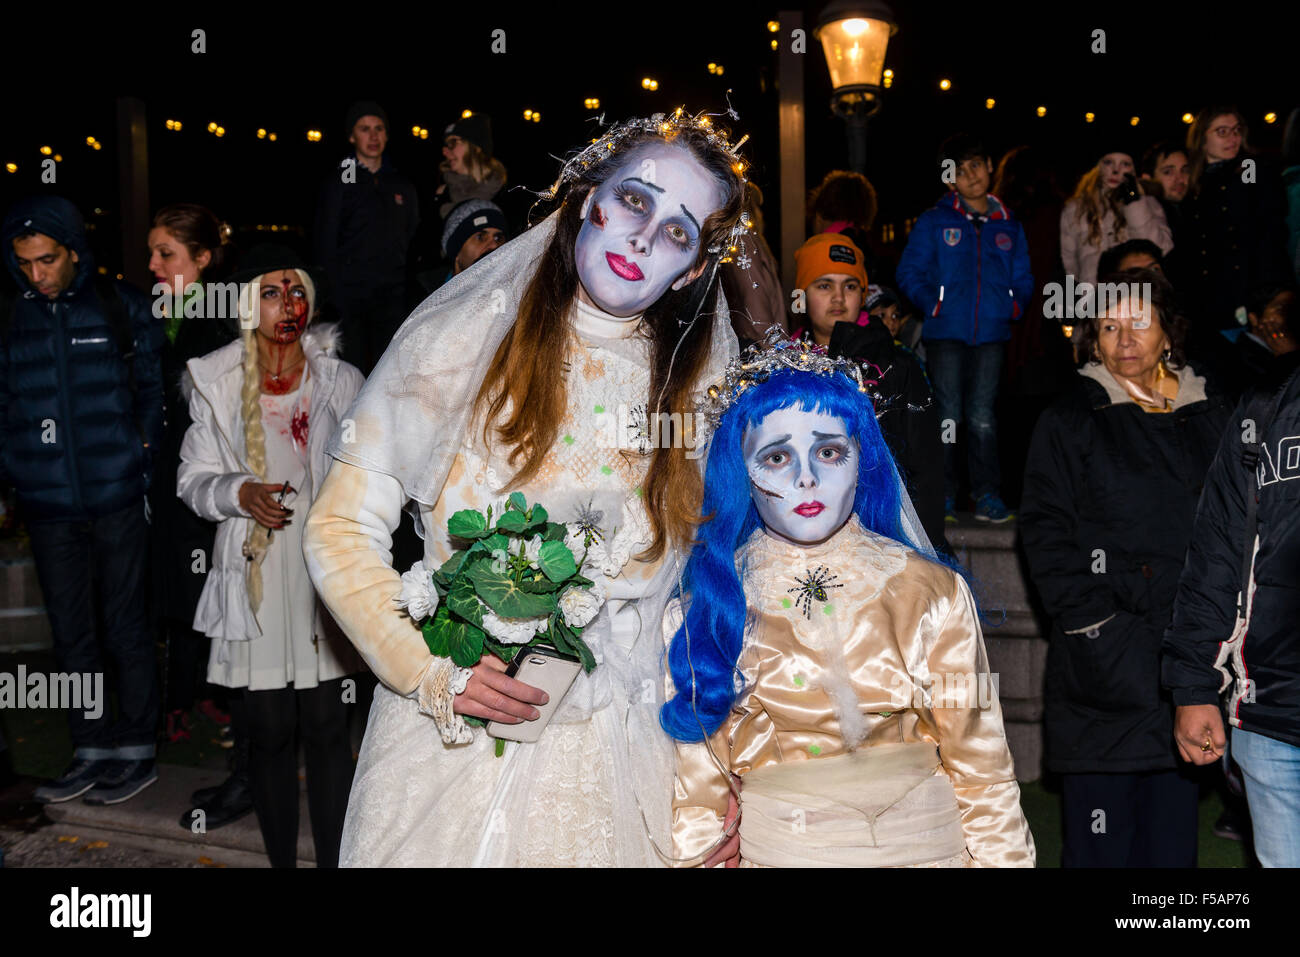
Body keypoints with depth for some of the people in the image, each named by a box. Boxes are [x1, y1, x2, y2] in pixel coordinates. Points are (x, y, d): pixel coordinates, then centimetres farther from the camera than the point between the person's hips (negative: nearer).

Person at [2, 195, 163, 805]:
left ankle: (136, 749, 17)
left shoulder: (123, 308, 0)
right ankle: (90, 751, 22)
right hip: (49, 507, 3)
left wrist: (142, 461, -3)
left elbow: (154, 390, 5)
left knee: (126, 628, 5)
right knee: (71, 633, 10)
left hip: (118, 501, -3)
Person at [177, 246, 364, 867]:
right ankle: (280, 858, 21)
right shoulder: (216, 384, 6)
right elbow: (193, 479, 7)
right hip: (257, 577, 0)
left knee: (326, 727, 1)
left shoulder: (342, 381, 6)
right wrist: (239, 492, -12)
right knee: (268, 729, 5)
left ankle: (333, 860, 13)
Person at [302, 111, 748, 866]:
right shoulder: (460, 341, -5)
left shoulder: (700, 394, 1)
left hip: (612, 757, 2)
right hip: (448, 739, -1)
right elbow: (342, 529, -3)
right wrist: (432, 670, -15)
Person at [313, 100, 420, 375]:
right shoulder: (339, 184, 6)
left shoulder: (403, 186, 16)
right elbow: (325, 245, 3)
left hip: (392, 296, 3)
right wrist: (331, 295, -7)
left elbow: (413, 240, 18)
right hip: (350, 295, -3)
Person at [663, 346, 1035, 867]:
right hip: (771, 849, 0)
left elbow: (979, 767, -1)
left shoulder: (931, 592, -6)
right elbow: (699, 792, 1)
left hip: (923, 844, 0)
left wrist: (1005, 859, -4)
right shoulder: (699, 611, -4)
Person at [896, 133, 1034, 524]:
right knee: (948, 414, -2)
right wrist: (933, 304, -10)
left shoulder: (1008, 226, 14)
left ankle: (987, 496, 9)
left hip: (992, 333, 2)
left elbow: (1023, 278, 20)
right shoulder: (934, 222, 5)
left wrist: (1014, 304, 1)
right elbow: (909, 272, 3)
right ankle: (943, 497, 5)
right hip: (946, 332, -2)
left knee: (983, 415, 4)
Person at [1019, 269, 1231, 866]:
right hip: (1104, 657, -3)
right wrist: (1092, 620, -12)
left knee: (1173, 832, 10)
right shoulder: (1068, 422, 2)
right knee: (1100, 836, 0)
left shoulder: (1208, 418, 14)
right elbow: (1044, 531, -3)